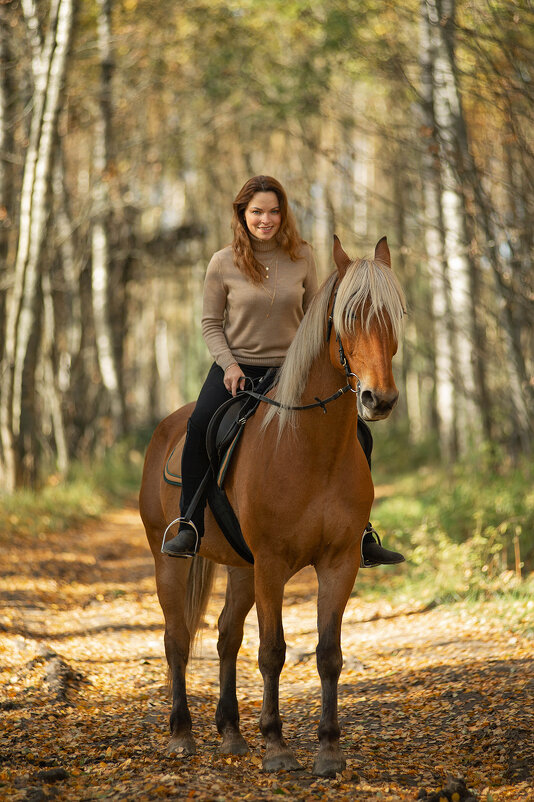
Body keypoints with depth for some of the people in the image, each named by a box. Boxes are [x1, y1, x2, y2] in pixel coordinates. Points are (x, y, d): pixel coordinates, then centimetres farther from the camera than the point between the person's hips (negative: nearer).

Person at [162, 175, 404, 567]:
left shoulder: (302, 256, -1)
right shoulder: (223, 263, -6)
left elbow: (312, 315, 9)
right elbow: (211, 323, 2)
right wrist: (229, 364, -14)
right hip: (237, 367, -2)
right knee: (200, 427, -31)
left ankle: (362, 537, 3)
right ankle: (189, 527, -20)